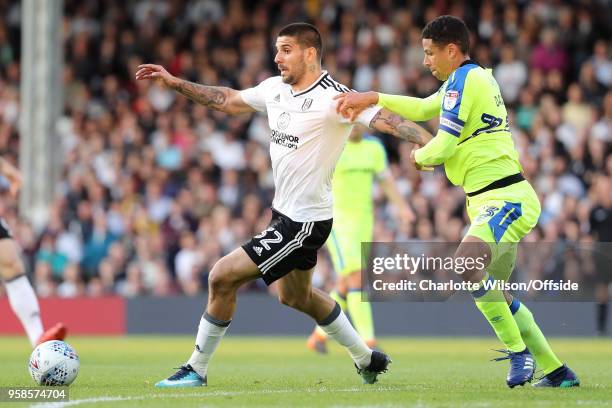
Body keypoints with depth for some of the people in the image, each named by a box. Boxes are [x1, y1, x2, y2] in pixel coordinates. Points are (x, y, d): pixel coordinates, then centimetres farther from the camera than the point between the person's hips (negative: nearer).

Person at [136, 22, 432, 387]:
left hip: (304, 222, -10)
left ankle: (197, 369, 3)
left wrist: (432, 143, -43)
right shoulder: (275, 88, 3)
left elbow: (386, 119, -28)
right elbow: (229, 100, 18)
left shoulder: (334, 98, -21)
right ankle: (367, 360, 41)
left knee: (222, 277, -12)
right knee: (295, 297, 27)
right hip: (285, 212, 10)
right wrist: (174, 82, 18)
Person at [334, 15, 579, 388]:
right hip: (498, 201, 11)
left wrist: (419, 157, 7)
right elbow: (425, 108, 30)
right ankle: (556, 371, 23)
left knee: (466, 264, -31)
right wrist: (372, 99, 22)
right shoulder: (479, 77, 18)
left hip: (507, 200, -11)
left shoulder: (464, 79, -12)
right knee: (493, 293, 16)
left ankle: (519, 351, -22)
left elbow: (444, 146, -15)